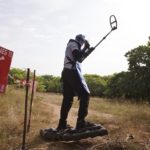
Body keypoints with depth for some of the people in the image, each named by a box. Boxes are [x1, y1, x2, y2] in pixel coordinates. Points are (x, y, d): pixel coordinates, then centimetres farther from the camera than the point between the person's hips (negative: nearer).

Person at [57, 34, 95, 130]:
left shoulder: (71, 45, 28)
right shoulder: (73, 43, 0)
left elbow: (79, 59, 33)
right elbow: (78, 56, -17)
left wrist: (88, 51, 27)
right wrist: (86, 48, -5)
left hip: (66, 72, 9)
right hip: (72, 72, -9)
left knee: (68, 98, 8)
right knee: (85, 94, -7)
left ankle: (62, 123, 7)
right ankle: (81, 122, -13)